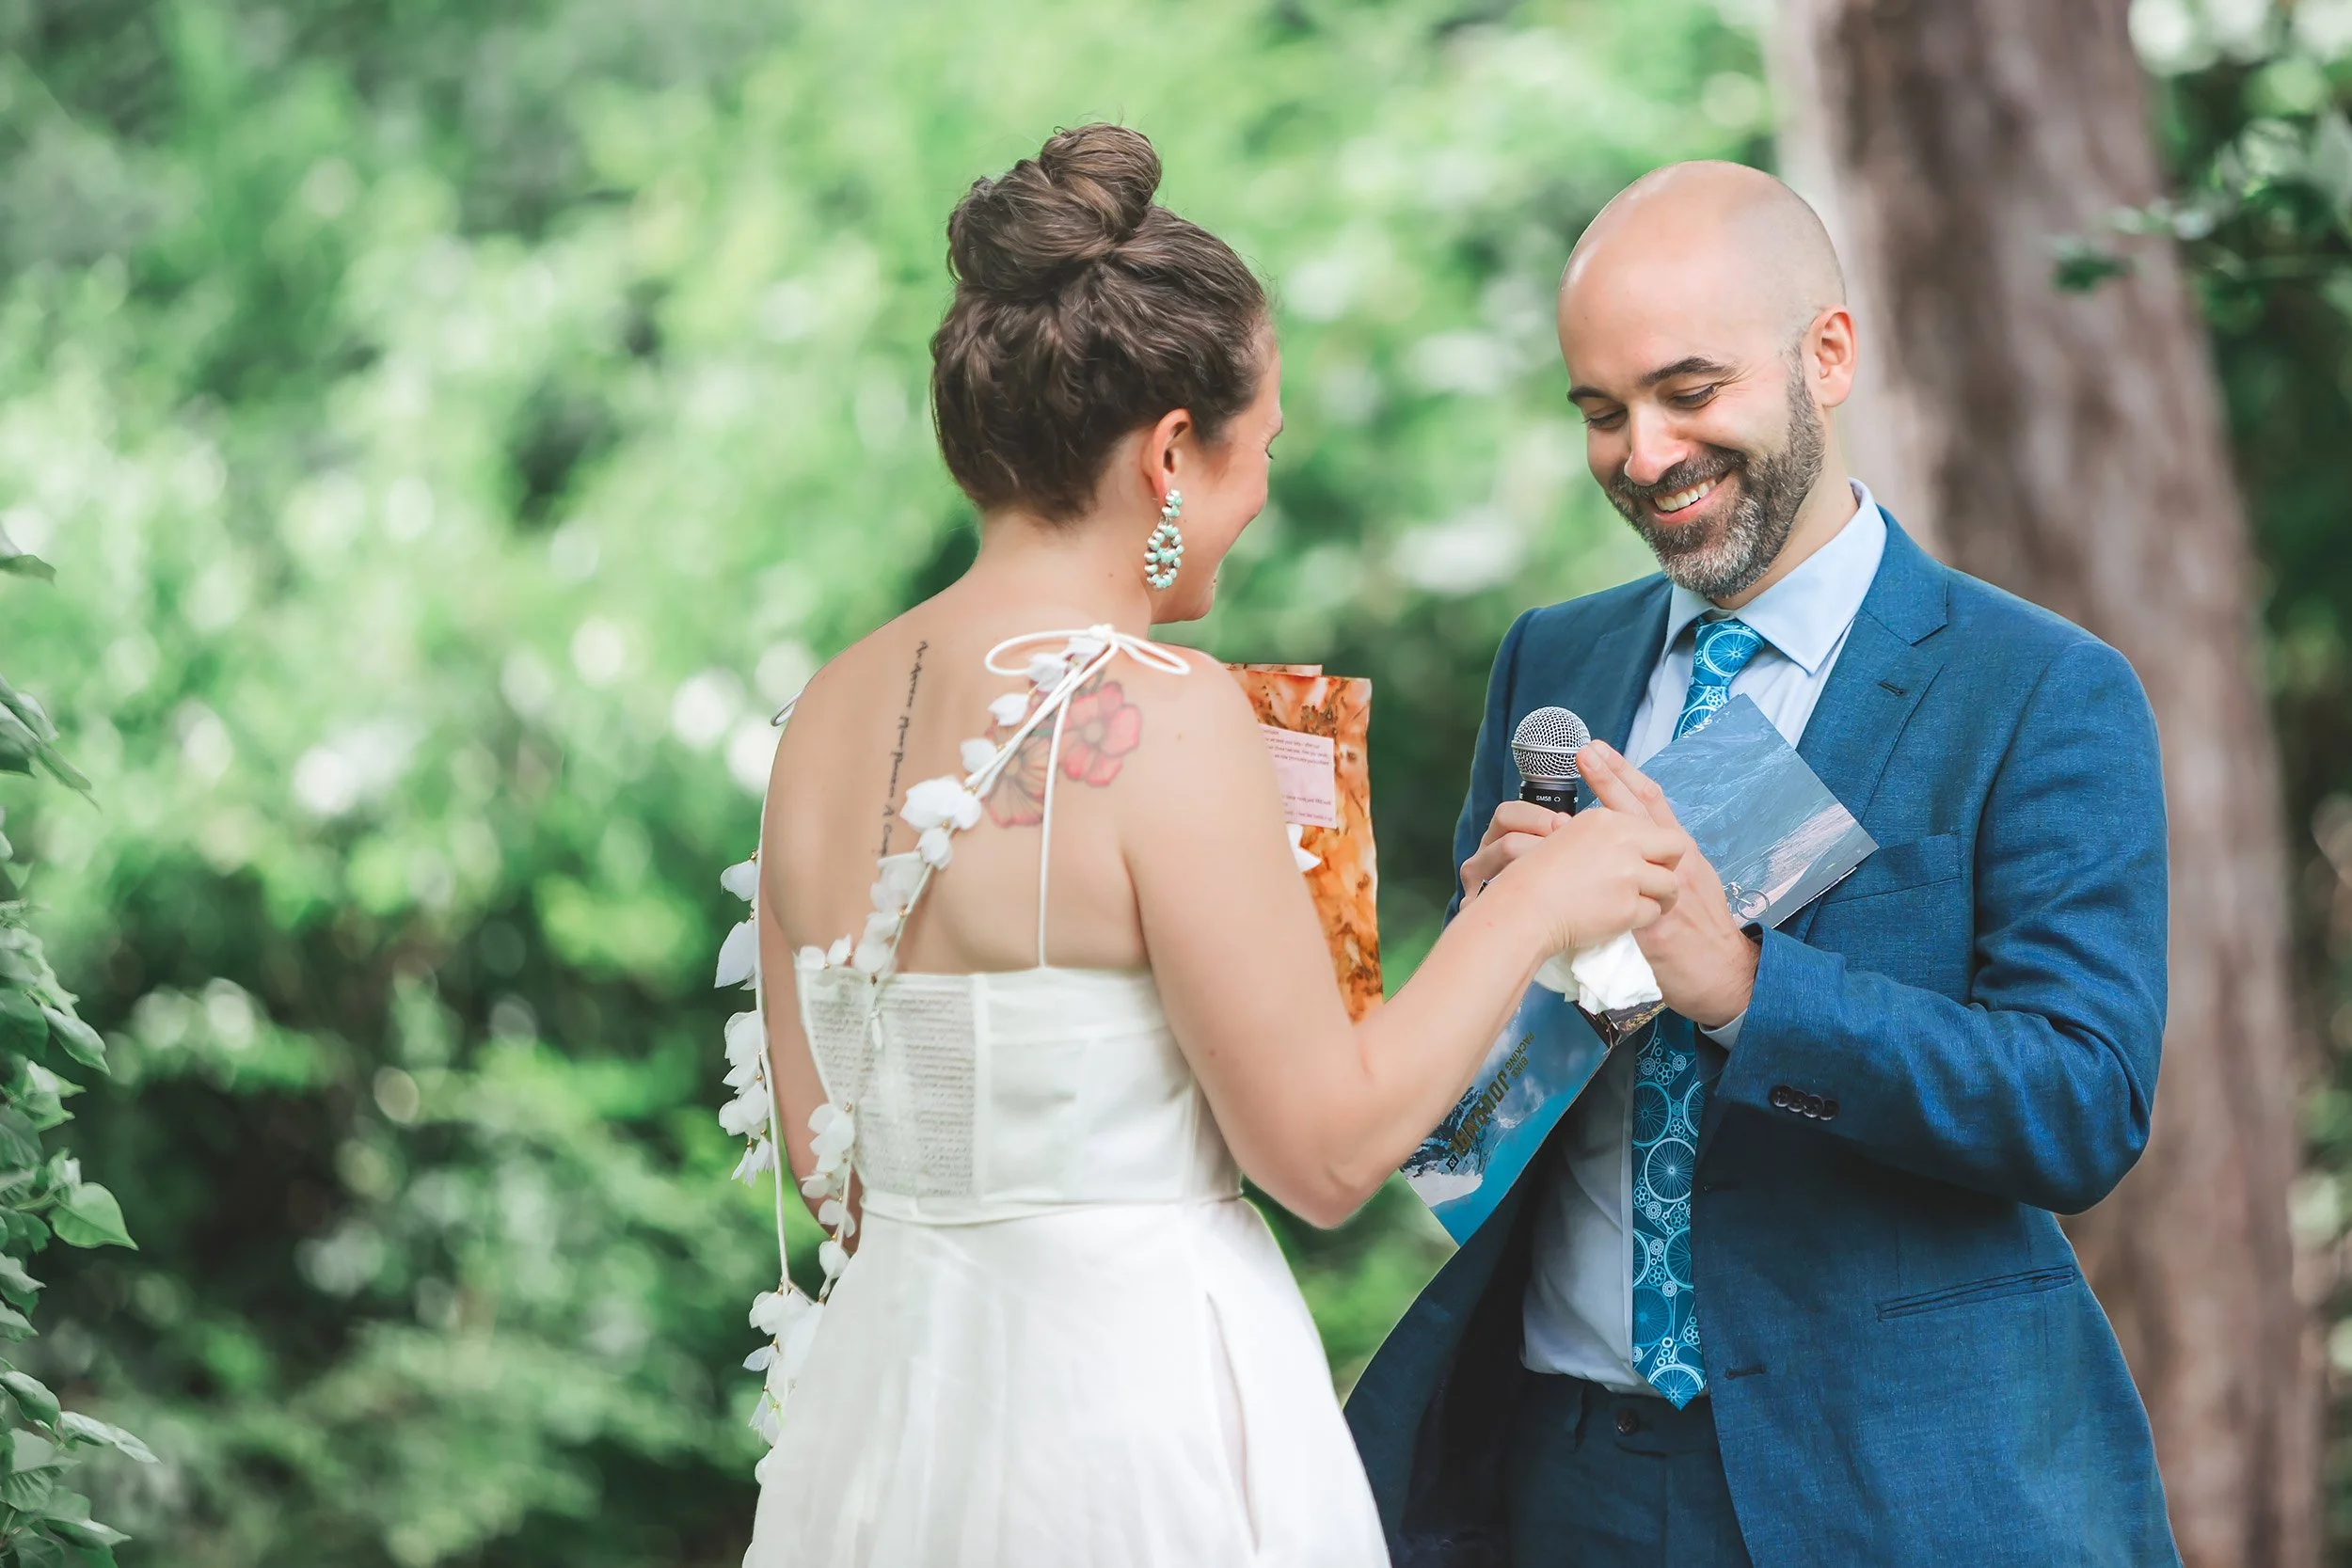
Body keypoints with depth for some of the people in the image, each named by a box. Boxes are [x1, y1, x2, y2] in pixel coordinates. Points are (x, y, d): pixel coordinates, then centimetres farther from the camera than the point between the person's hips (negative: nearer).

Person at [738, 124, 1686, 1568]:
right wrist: (1530, 908, -2)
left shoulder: (832, 712, 4)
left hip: (887, 1401, 7)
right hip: (1137, 1418, -7)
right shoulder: (1159, 717, -17)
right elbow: (1327, 1151, -14)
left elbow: (824, 1142, 10)